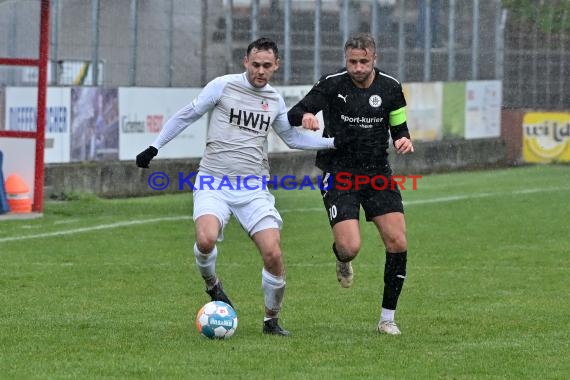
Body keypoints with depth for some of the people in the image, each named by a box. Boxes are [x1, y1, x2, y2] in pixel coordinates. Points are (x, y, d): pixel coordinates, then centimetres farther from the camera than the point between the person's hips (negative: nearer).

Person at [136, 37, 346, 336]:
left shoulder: (275, 101, 11)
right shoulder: (223, 86, -1)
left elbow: (293, 137, 26)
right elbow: (186, 116, 8)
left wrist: (333, 142, 17)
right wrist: (154, 147, 5)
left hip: (254, 188, 3)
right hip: (214, 184, -3)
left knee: (273, 254, -12)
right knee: (206, 239, -29)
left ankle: (272, 320, 10)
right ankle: (211, 284, 5)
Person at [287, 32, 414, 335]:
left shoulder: (390, 88, 1)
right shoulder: (332, 85, -8)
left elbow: (398, 127, 12)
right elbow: (292, 116, -11)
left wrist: (403, 140, -11)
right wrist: (305, 116, -35)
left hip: (377, 172, 3)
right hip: (339, 174, -3)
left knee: (397, 243, -9)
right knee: (350, 247, -18)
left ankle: (387, 318, 6)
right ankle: (343, 261, 24)